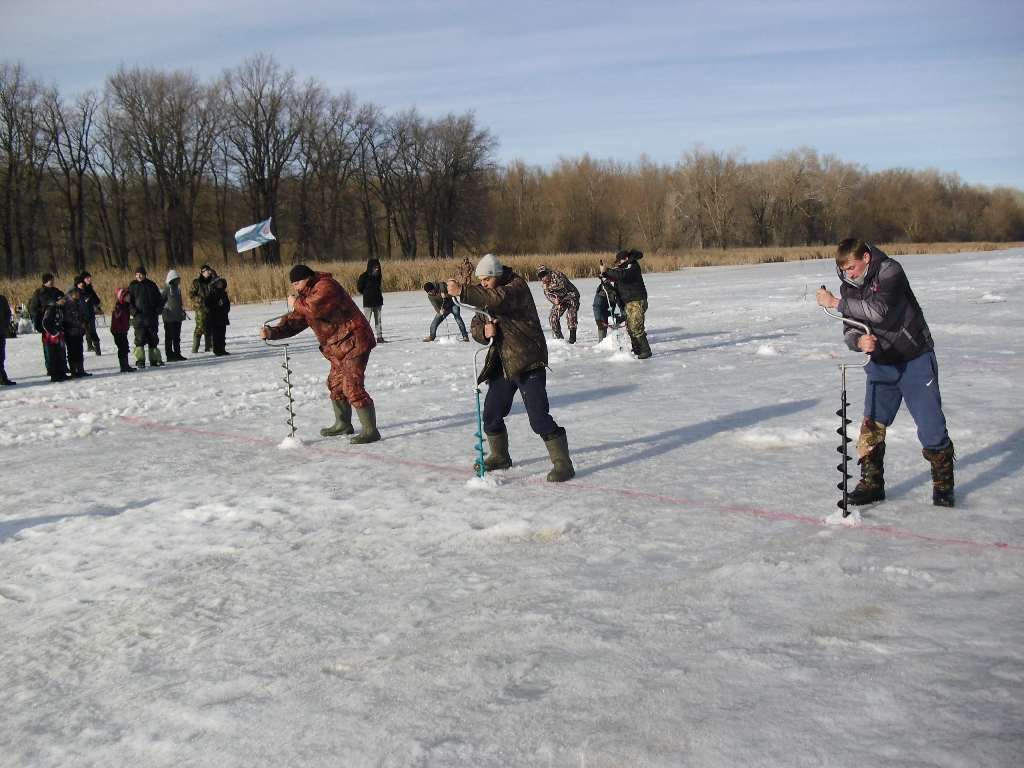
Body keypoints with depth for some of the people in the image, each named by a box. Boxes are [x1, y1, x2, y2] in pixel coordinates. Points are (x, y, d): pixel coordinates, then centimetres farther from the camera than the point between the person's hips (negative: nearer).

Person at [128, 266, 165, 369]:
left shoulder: (151, 285, 7)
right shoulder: (132, 287, 2)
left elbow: (160, 299, 11)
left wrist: (158, 310, -2)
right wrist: (134, 312, -13)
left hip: (152, 318, 2)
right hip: (139, 319, -2)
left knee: (153, 340, 7)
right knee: (140, 340, -3)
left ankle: (155, 359, 14)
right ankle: (140, 360, 1)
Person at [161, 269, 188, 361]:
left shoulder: (177, 289, 15)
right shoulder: (166, 289, -10)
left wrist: (182, 311, 21)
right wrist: (161, 311, -15)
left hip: (178, 317, 8)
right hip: (169, 317, -8)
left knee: (177, 337, 13)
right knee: (169, 337, -2)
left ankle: (177, 354, 20)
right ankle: (170, 356, 1)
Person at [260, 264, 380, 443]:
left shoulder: (326, 286, -15)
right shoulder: (308, 296, 15)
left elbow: (315, 308, -31)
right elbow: (295, 321, 10)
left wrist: (296, 304, -11)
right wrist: (273, 332, -6)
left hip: (354, 342, -11)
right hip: (338, 347, 11)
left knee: (352, 387, -15)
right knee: (336, 385, 19)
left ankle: (370, 430, -11)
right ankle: (343, 424, 36)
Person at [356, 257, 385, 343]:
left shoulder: (378, 276, 6)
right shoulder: (364, 276, -11)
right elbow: (359, 288, -5)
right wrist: (367, 294, 3)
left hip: (378, 301, 6)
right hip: (368, 303, -6)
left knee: (378, 320, 8)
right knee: (367, 320, -3)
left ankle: (379, 337, 12)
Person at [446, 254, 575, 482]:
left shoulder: (517, 286, -13)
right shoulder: (485, 296, 10)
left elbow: (499, 299, -34)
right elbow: (475, 326, 9)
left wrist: (462, 291, -39)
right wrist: (484, 330, -15)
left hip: (528, 360, -8)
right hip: (503, 362, 8)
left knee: (538, 415, -14)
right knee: (491, 412, 13)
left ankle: (562, 462, -6)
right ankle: (500, 456, 33)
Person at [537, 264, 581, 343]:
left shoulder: (556, 274, -23)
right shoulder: (544, 282, 0)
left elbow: (562, 285, -36)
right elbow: (547, 294, -3)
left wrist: (549, 287, -32)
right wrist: (554, 300, -24)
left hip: (571, 296, -7)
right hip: (559, 299, 7)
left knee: (570, 314, -23)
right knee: (553, 317, -1)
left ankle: (572, 337, -19)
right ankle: (559, 336, 12)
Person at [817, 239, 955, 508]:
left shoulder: (891, 272, -18)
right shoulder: (849, 287, 0)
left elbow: (879, 311, -33)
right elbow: (849, 328, -3)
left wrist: (836, 303, -29)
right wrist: (859, 341, -26)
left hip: (915, 359, -5)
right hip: (881, 363, 5)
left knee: (930, 424, -4)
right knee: (872, 425, -1)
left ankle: (943, 483, 12)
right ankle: (871, 483, 9)